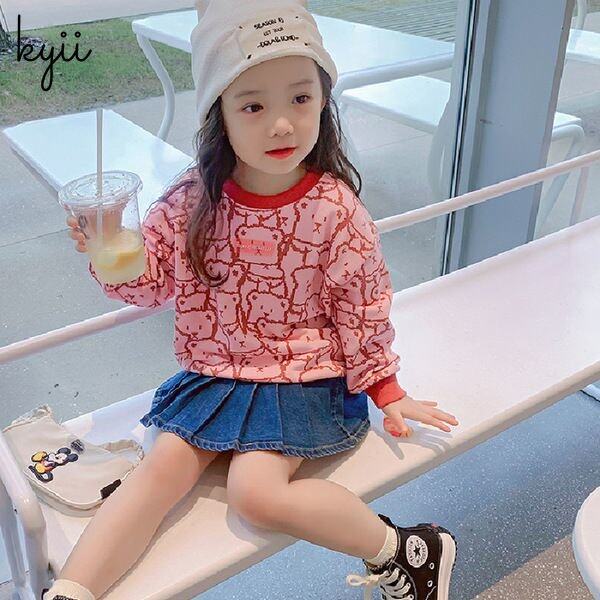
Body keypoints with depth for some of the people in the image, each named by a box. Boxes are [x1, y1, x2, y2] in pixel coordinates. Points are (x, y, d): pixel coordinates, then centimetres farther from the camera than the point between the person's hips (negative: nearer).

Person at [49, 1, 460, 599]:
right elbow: (151, 281, 3)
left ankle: (401, 550, -3)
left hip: (303, 379, -4)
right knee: (161, 467, -11)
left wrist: (386, 390, 3)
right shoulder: (191, 201, -9)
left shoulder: (335, 209, -15)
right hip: (212, 372, 4)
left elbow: (363, 308, -4)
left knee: (256, 489, -20)